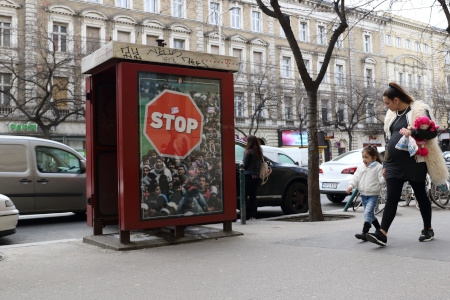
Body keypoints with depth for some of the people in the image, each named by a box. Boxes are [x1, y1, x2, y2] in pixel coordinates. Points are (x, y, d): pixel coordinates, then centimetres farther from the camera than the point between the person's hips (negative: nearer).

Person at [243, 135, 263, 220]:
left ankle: (247, 215, -5)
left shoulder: (249, 152, -12)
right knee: (253, 196, 12)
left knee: (245, 196, -3)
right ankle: (253, 215, 11)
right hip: (256, 176, 7)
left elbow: (245, 165, -9)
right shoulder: (259, 152, 11)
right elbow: (260, 164, 12)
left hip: (248, 176, -7)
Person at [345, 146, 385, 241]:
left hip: (373, 195, -6)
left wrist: (384, 176, -30)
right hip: (363, 194, 6)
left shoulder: (378, 167, -7)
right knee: (370, 214, 17)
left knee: (367, 213, -17)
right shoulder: (361, 167, 8)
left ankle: (365, 233, -19)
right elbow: (355, 177, 6)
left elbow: (381, 180, -9)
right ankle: (379, 228, 36)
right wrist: (351, 185, -9)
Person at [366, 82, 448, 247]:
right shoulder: (393, 115, 16)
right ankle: (382, 234, -10)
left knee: (421, 196, 8)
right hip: (394, 164, 5)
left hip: (414, 163, -5)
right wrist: (385, 164, 17)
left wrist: (412, 132, -24)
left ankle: (428, 229, 25)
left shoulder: (418, 110, -5)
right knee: (391, 198, -3)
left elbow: (432, 132, -9)